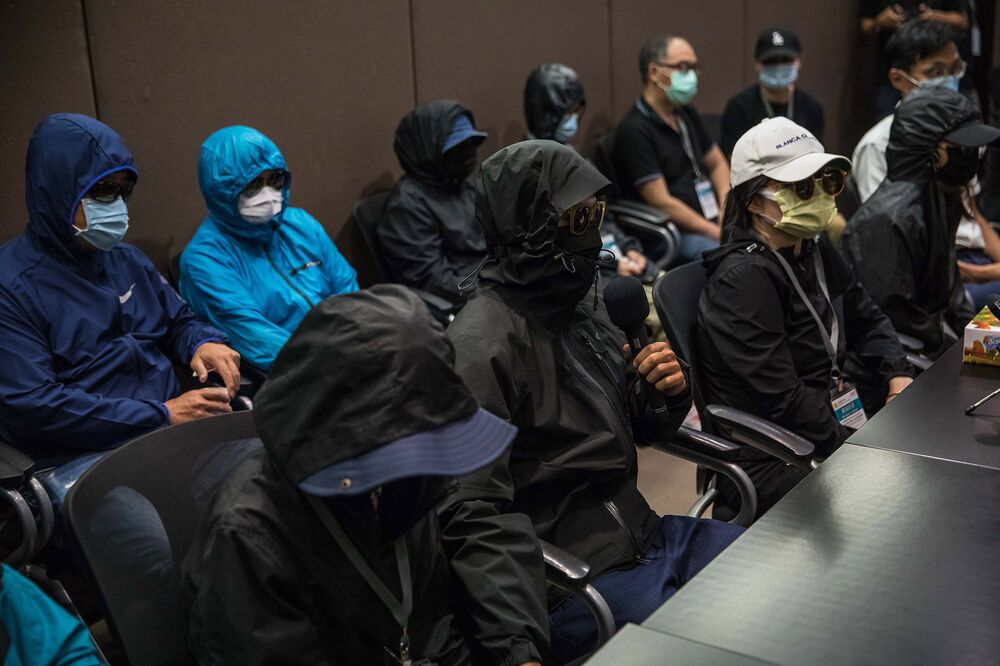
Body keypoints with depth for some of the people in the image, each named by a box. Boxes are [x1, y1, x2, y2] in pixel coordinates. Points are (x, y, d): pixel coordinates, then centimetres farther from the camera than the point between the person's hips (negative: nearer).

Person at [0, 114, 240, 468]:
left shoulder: (127, 259, 17)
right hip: (87, 456, -7)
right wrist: (161, 415, -16)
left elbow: (180, 321, 27)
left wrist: (204, 343, 0)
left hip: (175, 425, 8)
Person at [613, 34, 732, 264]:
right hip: (676, 235, -8)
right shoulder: (634, 131, -10)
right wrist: (721, 235, -14)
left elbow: (717, 164, 27)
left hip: (713, 223, 9)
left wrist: (727, 208, 6)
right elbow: (662, 203, -15)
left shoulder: (687, 115, 17)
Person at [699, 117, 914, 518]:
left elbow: (868, 320, 20)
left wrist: (899, 377, 2)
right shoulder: (743, 278, -19)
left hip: (842, 420, 9)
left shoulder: (814, 251, 9)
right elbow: (783, 402, -23)